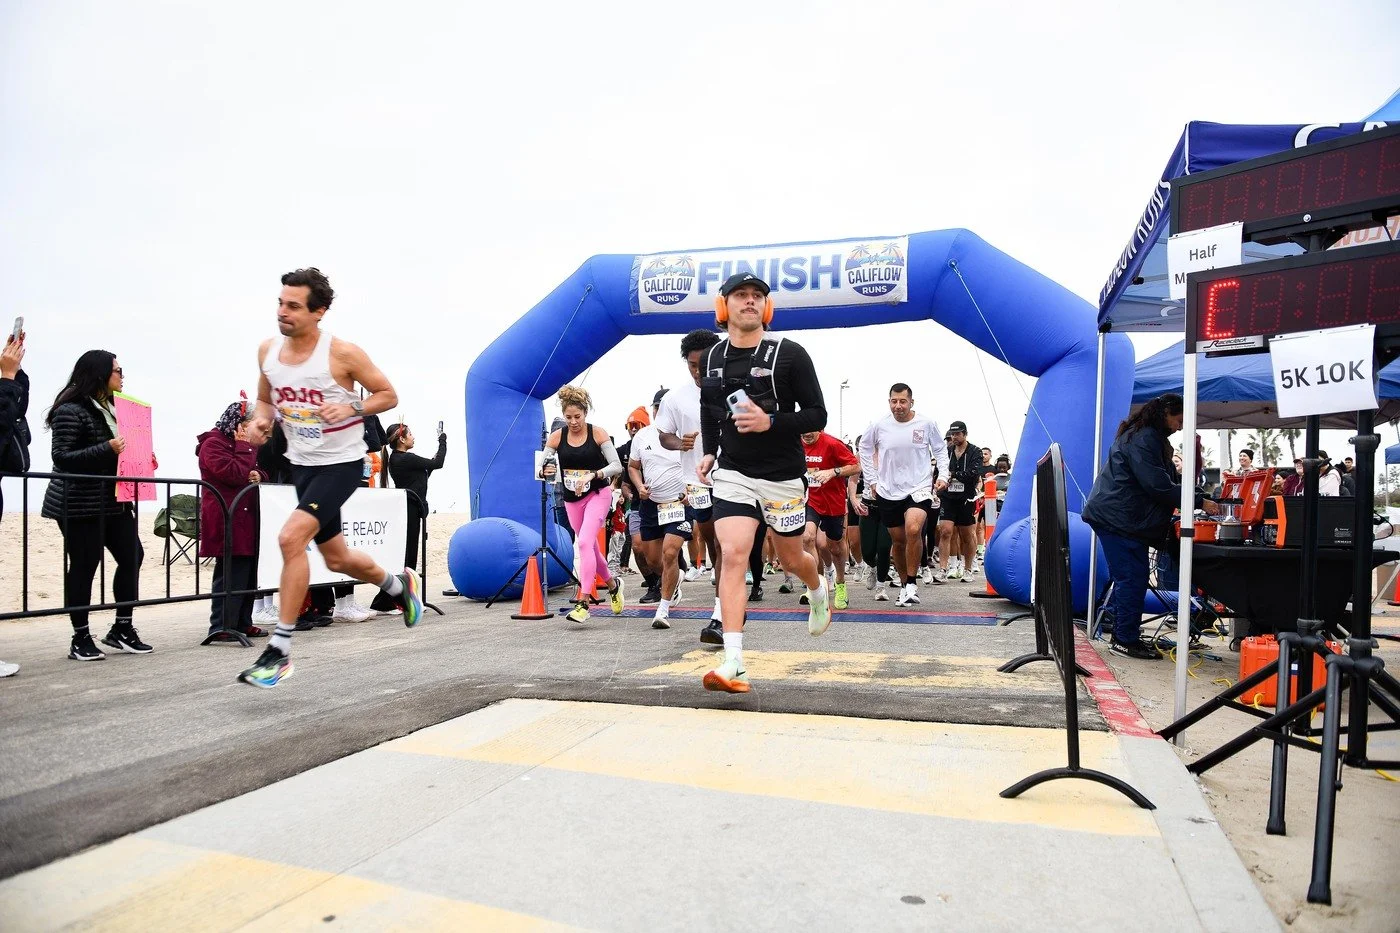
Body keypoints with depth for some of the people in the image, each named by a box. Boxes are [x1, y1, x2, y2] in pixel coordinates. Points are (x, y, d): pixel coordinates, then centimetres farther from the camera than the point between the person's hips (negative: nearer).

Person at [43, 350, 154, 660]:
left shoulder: (109, 408, 14)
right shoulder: (70, 411, -11)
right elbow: (62, 458, -17)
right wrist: (107, 449, -26)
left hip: (114, 502, 8)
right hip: (80, 505, -8)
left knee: (132, 557, 5)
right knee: (83, 567, -1)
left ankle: (122, 629, 15)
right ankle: (80, 640, 10)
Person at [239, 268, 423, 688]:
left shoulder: (342, 352, -17)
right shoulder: (268, 350, 0)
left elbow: (388, 395, -7)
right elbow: (265, 399, 15)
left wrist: (350, 408, -24)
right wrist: (263, 418, -7)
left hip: (341, 463, -7)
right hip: (302, 463, 7)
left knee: (291, 538, -23)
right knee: (337, 559, 16)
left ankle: (280, 650, -12)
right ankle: (399, 584, 46)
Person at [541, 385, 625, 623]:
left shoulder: (597, 433, -10)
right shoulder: (556, 438, -3)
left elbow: (617, 465, -12)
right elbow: (543, 466, 0)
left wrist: (592, 475, -26)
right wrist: (546, 472, -23)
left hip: (598, 494, -4)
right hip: (572, 499, 4)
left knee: (585, 542, -21)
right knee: (590, 547, 14)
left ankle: (583, 603, -20)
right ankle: (613, 584, 40)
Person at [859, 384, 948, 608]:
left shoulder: (927, 424, -5)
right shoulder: (879, 426, -3)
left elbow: (940, 449, 11)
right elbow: (864, 449, 13)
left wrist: (942, 475, 1)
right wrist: (872, 480, 9)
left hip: (919, 488, -2)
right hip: (888, 492, 2)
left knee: (913, 530, -26)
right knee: (898, 541, 10)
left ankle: (912, 584, -12)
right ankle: (904, 585, 30)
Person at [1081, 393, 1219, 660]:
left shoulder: (1151, 438, 19)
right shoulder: (1142, 439, -16)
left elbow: (1165, 480, 22)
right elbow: (1158, 486, -21)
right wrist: (1199, 502, -17)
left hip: (1125, 518, 11)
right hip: (1118, 518, -11)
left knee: (1128, 578, 14)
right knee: (1132, 578, -8)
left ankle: (1124, 634, 21)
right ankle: (1125, 640, -1)